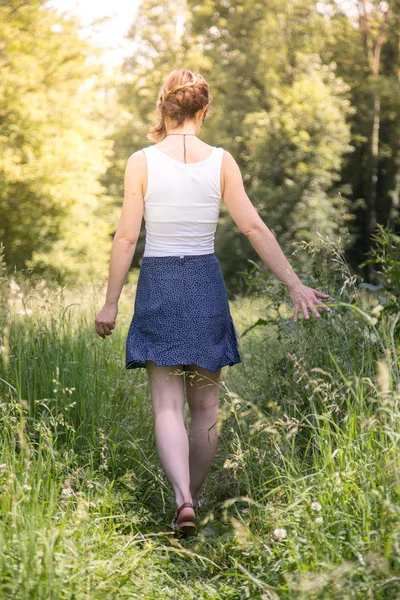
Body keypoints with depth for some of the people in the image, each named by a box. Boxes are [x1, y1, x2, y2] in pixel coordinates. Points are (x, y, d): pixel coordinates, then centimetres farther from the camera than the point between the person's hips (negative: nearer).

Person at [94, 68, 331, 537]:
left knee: (167, 405, 0)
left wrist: (110, 303, 1)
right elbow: (255, 228, -4)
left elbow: (126, 237, -6)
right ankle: (193, 496, 25)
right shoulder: (221, 161, -2)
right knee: (205, 405, 14)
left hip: (159, 284, -1)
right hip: (206, 285, 1)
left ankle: (182, 499, -20)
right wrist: (294, 285, 0)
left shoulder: (141, 162, -5)